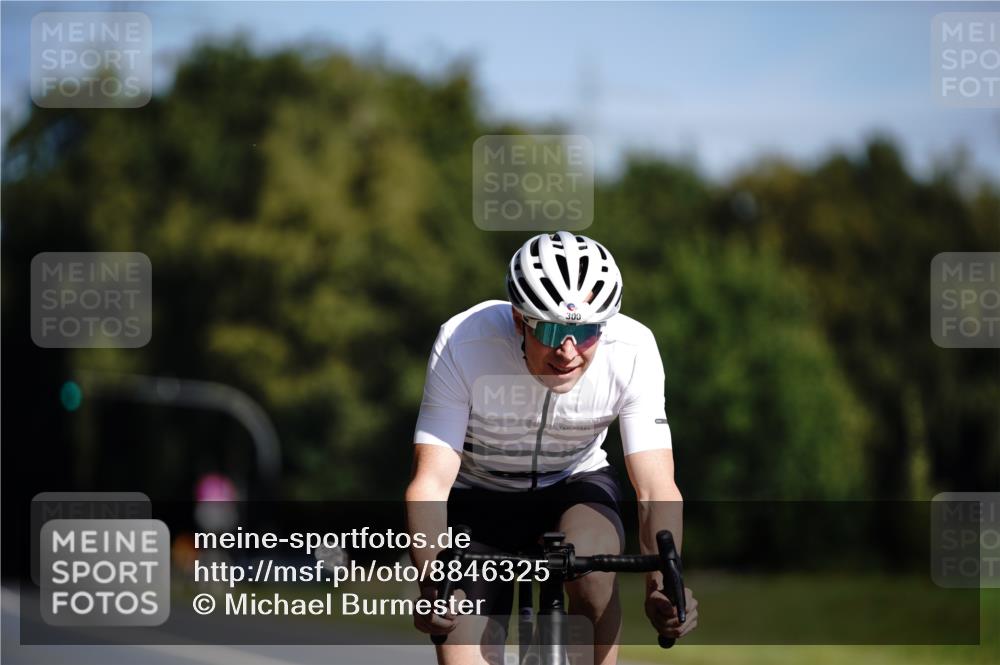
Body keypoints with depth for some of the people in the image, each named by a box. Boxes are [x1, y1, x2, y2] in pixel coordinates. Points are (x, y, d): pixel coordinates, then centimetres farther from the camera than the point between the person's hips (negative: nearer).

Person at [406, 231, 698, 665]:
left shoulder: (632, 351, -26)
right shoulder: (463, 344, -30)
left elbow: (656, 488, -27)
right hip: (479, 499, 0)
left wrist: (663, 583, -45)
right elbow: (430, 482, -31)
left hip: (576, 489, 0)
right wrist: (432, 586, -48)